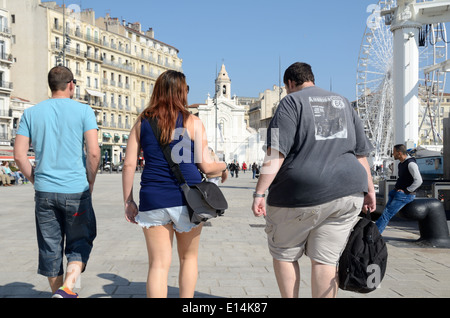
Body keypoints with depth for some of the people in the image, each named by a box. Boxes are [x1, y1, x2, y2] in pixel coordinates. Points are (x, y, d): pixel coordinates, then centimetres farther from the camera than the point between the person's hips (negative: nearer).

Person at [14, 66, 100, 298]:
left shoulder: (31, 113, 6)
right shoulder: (83, 111, -3)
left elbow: (19, 156, 1)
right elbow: (93, 153, -11)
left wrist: (36, 181, 12)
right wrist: (90, 183, 3)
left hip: (44, 192, 3)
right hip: (76, 191, -3)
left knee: (50, 249, 13)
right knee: (80, 243, 11)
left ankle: (57, 290, 23)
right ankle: (67, 287, -8)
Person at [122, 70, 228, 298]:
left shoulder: (142, 122, 6)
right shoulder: (192, 123, -2)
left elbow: (129, 164, 3)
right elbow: (205, 166, -3)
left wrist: (128, 202, 10)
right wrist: (223, 167, 19)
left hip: (152, 200, 2)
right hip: (186, 198, -1)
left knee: (158, 264, 4)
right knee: (188, 257, 18)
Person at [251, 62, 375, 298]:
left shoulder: (292, 102, -3)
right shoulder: (343, 104, 16)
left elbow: (276, 153, -14)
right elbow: (361, 153, 16)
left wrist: (260, 193, -15)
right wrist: (369, 189, 20)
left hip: (300, 196, -5)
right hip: (346, 194, 5)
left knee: (284, 254, 13)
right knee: (325, 259, 7)